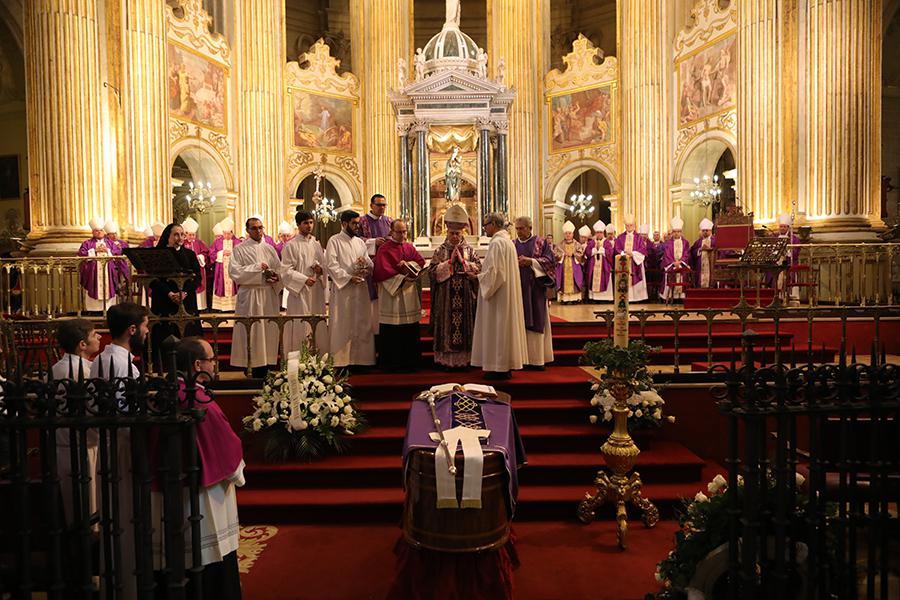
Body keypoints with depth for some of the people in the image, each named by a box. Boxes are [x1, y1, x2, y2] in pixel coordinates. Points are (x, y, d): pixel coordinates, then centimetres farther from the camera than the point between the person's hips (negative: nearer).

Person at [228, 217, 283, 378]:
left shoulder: (269, 248, 15)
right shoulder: (240, 249, 2)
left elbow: (280, 269, 13)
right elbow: (234, 271, -9)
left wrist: (276, 277, -9)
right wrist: (257, 268, -13)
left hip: (269, 294, 4)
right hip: (249, 296, -4)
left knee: (269, 330, 4)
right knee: (252, 331, -3)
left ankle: (268, 362, 10)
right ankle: (256, 368, 2)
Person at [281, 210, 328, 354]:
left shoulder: (316, 244, 14)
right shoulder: (291, 246, -3)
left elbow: (325, 265, 19)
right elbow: (286, 270, -9)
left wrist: (321, 269, -4)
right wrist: (304, 279, -21)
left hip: (316, 292, 6)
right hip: (299, 292, -5)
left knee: (318, 328, 7)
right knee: (301, 328, -5)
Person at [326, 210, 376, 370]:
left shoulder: (360, 242, 16)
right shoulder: (334, 241, -2)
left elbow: (369, 262, 14)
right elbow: (331, 266, -11)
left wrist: (367, 269, -9)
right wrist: (349, 277, -19)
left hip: (361, 289, 6)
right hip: (342, 289, -5)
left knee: (361, 325, 6)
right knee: (342, 327, -2)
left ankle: (359, 359, 13)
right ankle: (341, 361, 4)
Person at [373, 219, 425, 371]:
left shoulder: (410, 247, 15)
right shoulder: (384, 249, -5)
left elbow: (421, 261, 7)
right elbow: (383, 271, -13)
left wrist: (408, 264, -11)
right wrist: (404, 277, -12)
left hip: (409, 294, 6)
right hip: (391, 293, -5)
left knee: (410, 333, 7)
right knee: (391, 334, -2)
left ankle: (410, 362, 16)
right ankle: (391, 363, 8)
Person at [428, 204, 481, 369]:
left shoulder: (469, 250, 7)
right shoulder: (440, 251, 4)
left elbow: (479, 270, 0)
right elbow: (432, 272, -6)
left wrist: (463, 261, -11)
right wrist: (450, 261, -13)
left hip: (465, 298, 1)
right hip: (446, 298, -1)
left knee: (465, 326, 4)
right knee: (447, 327, 1)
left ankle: (464, 358, 12)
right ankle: (446, 359, 8)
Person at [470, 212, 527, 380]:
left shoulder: (497, 242, -16)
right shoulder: (508, 241, 14)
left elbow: (494, 271, -22)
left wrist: (478, 277, -7)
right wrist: (481, 273, 13)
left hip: (498, 296, -10)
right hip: (507, 294, 10)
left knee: (497, 329, -3)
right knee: (504, 327, 13)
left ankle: (499, 368, 4)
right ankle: (506, 366, 19)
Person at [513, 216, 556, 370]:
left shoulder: (541, 242, 4)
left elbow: (550, 260, -4)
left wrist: (531, 261, -14)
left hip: (535, 287, -2)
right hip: (518, 288, 2)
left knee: (536, 321, -1)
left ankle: (536, 358, 4)